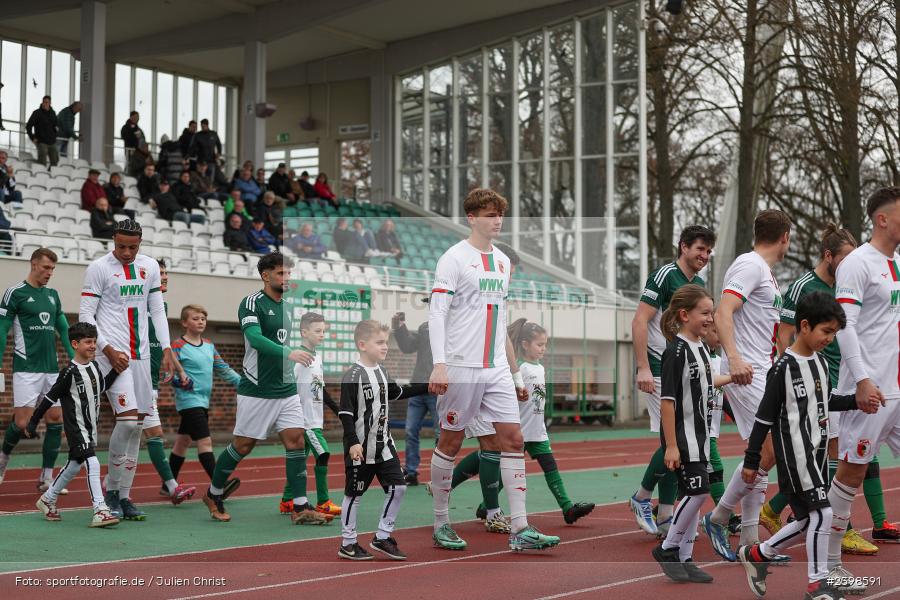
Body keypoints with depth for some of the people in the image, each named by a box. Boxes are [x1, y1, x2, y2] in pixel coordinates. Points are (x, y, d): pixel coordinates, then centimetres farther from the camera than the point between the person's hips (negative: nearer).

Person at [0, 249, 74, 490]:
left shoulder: (52, 294, 15)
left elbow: (63, 329, 20)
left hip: (52, 368, 6)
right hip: (26, 368, -6)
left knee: (57, 419, -1)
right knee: (22, 422, -8)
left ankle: (46, 477, 7)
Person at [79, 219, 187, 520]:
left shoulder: (149, 267, 11)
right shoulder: (98, 268, -5)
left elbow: (157, 311, 16)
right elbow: (85, 315, -6)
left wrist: (167, 350, 7)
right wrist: (108, 350, -14)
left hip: (140, 354, 6)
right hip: (112, 353, -6)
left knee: (136, 425, 4)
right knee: (128, 418, -17)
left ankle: (123, 495, 10)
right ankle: (111, 490, -4)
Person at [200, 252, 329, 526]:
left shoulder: (286, 306, 14)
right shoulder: (252, 303, -11)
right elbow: (255, 338, -26)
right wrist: (289, 352, -39)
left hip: (286, 389, 7)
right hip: (257, 390, -7)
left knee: (296, 440, -4)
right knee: (243, 445, 2)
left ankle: (300, 509, -5)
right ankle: (213, 495, 23)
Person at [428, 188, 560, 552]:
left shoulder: (503, 261, 14)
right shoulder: (454, 259, -6)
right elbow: (437, 313, -11)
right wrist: (439, 364, -20)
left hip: (496, 368, 6)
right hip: (460, 367, -6)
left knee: (513, 440, -2)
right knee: (450, 442, 3)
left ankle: (520, 529, -3)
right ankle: (441, 523, 16)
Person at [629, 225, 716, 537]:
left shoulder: (699, 285, 14)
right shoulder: (665, 276, -11)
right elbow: (639, 321, -16)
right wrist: (643, 368, -22)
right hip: (659, 371, -8)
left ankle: (665, 517, 10)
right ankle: (642, 497, 4)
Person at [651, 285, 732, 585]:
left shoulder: (701, 347, 9)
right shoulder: (676, 351, -18)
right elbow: (667, 399, -20)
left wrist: (732, 377, 37)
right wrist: (671, 446, -21)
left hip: (699, 436, 9)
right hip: (681, 437, -9)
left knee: (695, 495, 9)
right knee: (697, 491, -11)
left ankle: (684, 559, 16)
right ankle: (667, 549, 4)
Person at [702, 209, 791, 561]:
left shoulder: (764, 270, 21)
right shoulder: (749, 265, -9)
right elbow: (722, 313, -22)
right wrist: (734, 358, -34)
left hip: (761, 373, 10)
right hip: (745, 373, -10)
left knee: (763, 455, 7)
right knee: (769, 450, -15)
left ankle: (750, 543, 10)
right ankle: (718, 518, -1)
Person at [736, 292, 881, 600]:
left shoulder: (821, 361, 8)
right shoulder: (784, 367, -15)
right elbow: (765, 416, -12)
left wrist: (856, 402, 9)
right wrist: (751, 460, -9)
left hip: (817, 451, 8)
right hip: (794, 453, -8)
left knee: (808, 519, 11)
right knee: (822, 512, -11)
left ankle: (757, 554, 29)